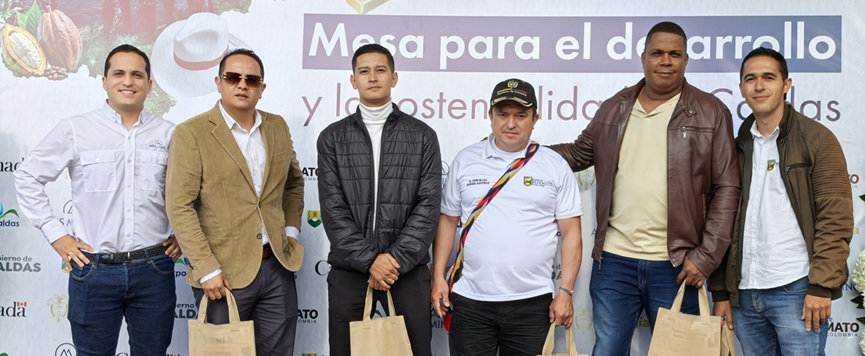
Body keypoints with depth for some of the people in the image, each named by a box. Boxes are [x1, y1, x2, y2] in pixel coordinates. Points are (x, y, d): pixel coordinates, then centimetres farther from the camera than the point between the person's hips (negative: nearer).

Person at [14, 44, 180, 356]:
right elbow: (27, 178, 6)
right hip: (93, 269, -1)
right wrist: (55, 234, 1)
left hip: (154, 269, 2)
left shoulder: (169, 134, 4)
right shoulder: (75, 129, -1)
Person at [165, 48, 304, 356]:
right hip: (224, 273, -4)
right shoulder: (191, 133, -7)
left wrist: (291, 230, 11)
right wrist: (206, 269, -16)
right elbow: (179, 207, -12)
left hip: (278, 267, 5)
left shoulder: (277, 127, 9)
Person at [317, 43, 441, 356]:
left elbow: (428, 205, -3)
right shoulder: (332, 138, 5)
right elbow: (333, 208, -2)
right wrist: (368, 259, -12)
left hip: (408, 268, 0)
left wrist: (397, 259, -11)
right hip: (348, 269, 1)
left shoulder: (422, 136, 4)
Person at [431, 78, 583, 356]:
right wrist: (438, 277, 2)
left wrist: (565, 292, -5)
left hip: (532, 302, 0)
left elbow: (571, 233, 1)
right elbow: (448, 221, 9)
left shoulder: (555, 166, 1)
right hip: (470, 300, 1)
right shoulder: (465, 160, 5)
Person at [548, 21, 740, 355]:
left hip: (677, 265, -2)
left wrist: (706, 256, -10)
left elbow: (727, 188, -4)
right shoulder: (613, 108, 9)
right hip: (613, 260, 3)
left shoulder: (711, 113, -2)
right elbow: (579, 153, 20)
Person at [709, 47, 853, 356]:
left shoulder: (817, 139, -1)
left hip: (797, 291, -4)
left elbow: (835, 219, -7)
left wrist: (821, 286, -13)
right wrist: (720, 292, 8)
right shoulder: (737, 147, 12)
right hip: (745, 295, 5)